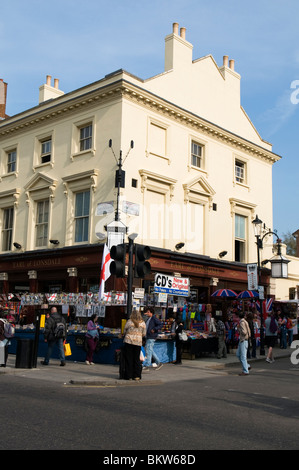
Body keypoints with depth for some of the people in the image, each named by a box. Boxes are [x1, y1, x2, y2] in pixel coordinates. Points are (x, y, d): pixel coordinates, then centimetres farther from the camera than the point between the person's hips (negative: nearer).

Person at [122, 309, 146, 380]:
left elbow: (124, 331, 6)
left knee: (128, 359, 4)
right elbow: (144, 334, 9)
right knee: (137, 359, 9)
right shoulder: (143, 323, 4)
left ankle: (129, 376, 6)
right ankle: (137, 376, 10)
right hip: (138, 342, 2)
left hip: (128, 341, -2)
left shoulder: (129, 322, -2)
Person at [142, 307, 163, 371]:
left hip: (152, 337, -10)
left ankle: (147, 365, -5)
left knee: (148, 351, -8)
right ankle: (158, 363, 20)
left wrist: (154, 329, -24)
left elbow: (160, 325, -15)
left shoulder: (154, 318, -9)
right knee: (150, 351, 13)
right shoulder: (148, 319, 18)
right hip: (148, 337, 10)